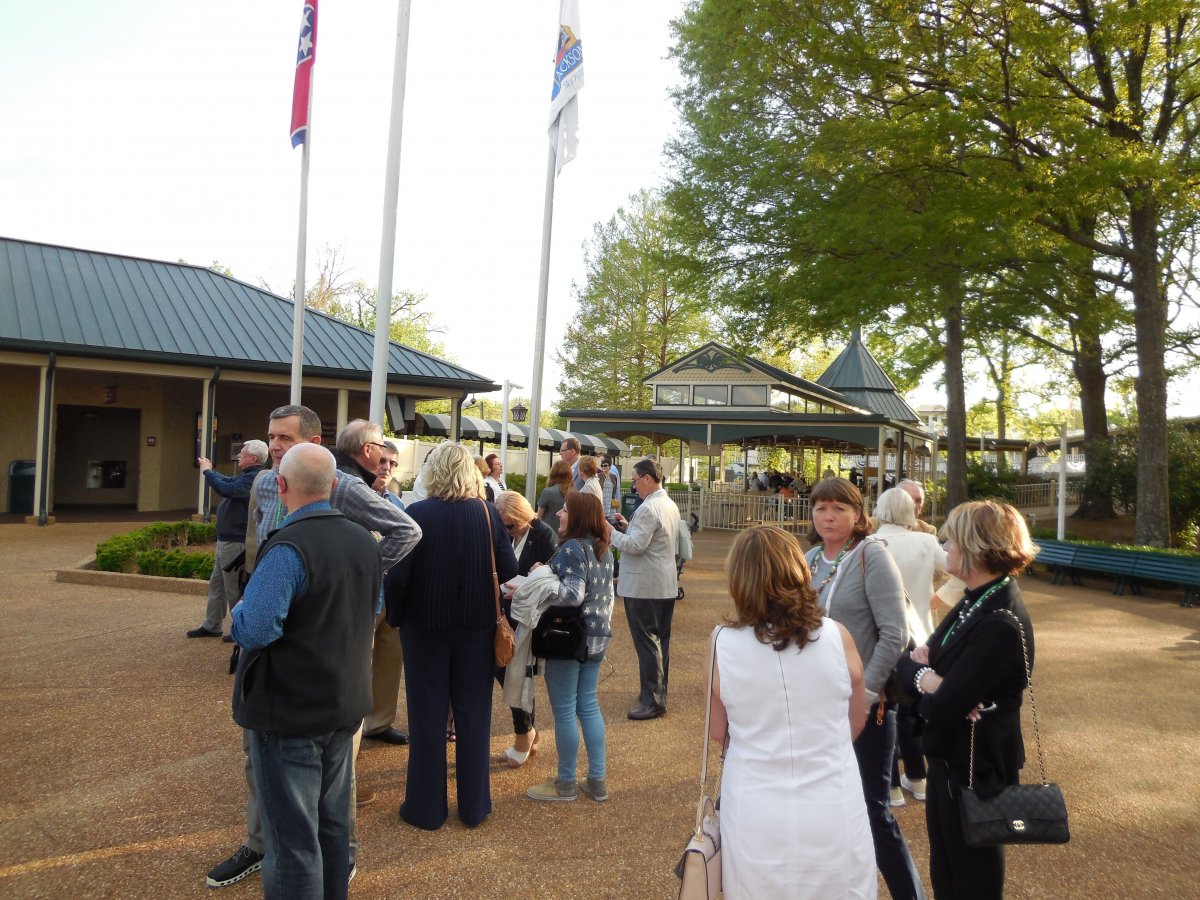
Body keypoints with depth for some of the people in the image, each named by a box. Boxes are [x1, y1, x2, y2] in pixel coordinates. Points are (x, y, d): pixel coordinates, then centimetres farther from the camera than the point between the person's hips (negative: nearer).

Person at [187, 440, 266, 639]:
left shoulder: (253, 478, -22)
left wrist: (207, 471, -18)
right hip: (227, 539, 11)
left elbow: (226, 489, -31)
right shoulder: (246, 475, 12)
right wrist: (210, 470, 17)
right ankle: (211, 626, 27)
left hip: (235, 542, -11)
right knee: (216, 583, 18)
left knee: (234, 588, -1)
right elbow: (228, 481, 28)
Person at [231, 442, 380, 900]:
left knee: (292, 838, 5)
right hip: (346, 707, 7)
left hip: (289, 714, -7)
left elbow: (253, 631, -28)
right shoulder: (364, 541, 3)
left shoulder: (287, 548, -22)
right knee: (333, 825, 20)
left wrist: (238, 610, -8)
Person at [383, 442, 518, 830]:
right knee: (474, 714, 14)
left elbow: (398, 576, -14)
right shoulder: (489, 514, -7)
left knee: (427, 715, 11)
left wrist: (395, 616, 1)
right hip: (478, 627, 2)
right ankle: (474, 805, 24)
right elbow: (510, 572, -6)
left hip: (426, 625, -2)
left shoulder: (416, 515, -14)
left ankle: (426, 808, 21)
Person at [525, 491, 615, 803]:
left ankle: (566, 783, 16)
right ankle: (597, 780, 21)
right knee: (589, 704, 15)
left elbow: (573, 594, -27)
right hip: (596, 637, 9)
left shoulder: (572, 549, -18)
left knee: (565, 710, 4)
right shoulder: (604, 550, 9)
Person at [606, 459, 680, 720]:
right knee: (661, 640, 16)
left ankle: (653, 701, 0)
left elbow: (635, 545, -24)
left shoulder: (648, 509, -20)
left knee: (646, 642, -4)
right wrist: (628, 526, 12)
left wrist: (612, 533, -11)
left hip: (644, 587, -10)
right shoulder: (670, 505, 12)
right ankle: (659, 691, 26)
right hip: (666, 584, 10)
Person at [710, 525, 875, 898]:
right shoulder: (836, 636, -11)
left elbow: (719, 733, 1)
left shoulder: (722, 643, -13)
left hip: (756, 825, 0)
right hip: (835, 816, 1)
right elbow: (857, 723, 5)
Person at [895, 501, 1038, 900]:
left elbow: (942, 709, -30)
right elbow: (909, 658, 4)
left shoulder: (999, 625, -28)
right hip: (949, 759, 8)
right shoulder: (977, 600, 1)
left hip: (974, 771, -8)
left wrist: (917, 670, -11)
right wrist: (927, 674, -18)